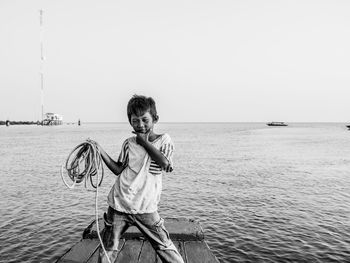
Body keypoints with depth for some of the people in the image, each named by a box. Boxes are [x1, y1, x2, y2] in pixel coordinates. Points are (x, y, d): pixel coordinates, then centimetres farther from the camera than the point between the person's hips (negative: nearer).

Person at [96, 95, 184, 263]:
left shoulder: (164, 140, 0)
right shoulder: (129, 143, 6)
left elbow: (165, 164, -17)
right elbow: (118, 170, 7)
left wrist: (144, 142, -10)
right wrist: (101, 152, -4)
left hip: (145, 208, -2)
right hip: (119, 205, 3)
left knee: (165, 247, 4)